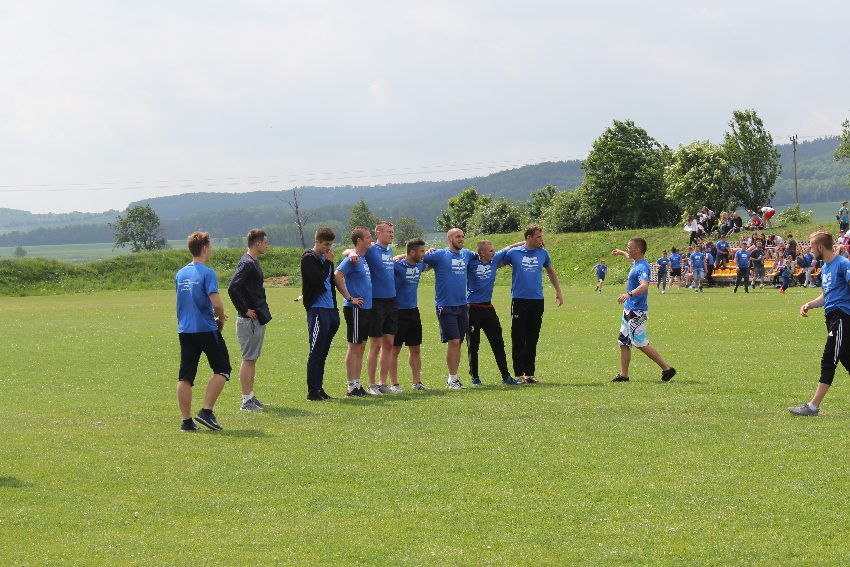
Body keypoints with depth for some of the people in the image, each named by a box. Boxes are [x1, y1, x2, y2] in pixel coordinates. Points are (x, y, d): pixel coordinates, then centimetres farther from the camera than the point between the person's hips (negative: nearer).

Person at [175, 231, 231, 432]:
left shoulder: (180, 274, 10)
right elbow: (216, 303, -21)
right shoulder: (207, 273, -12)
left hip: (184, 330, 6)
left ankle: (186, 420, 6)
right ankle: (206, 411, -4)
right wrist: (220, 319, 0)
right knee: (222, 370, 7)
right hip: (206, 330, -6)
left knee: (185, 377, 6)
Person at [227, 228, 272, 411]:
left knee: (252, 358, 14)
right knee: (248, 359, -6)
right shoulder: (246, 264, -17)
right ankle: (247, 400, -2)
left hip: (258, 318, 10)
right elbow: (233, 288, -26)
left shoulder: (254, 263, 14)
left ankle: (250, 397, 20)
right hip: (249, 320, -10)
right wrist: (245, 310, -20)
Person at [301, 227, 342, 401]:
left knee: (323, 352, 11)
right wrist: (328, 263, -10)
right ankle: (312, 391, -4)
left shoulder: (325, 259, 18)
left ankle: (319, 388, 16)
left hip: (330, 310, 8)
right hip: (317, 310, -8)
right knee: (316, 352, -7)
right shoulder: (308, 258, -7)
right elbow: (319, 279, -21)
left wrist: (335, 308, 19)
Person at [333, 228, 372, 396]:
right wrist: (349, 298, -20)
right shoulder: (352, 259, -13)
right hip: (355, 308, -9)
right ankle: (352, 387, -1)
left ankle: (357, 385, 15)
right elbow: (337, 276, -25)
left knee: (361, 347, 11)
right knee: (354, 347, -5)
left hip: (366, 308, 9)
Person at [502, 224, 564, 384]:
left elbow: (550, 271, 24)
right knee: (518, 339, -1)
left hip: (537, 301, 3)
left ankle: (530, 373, 13)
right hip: (519, 300, -3)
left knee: (532, 340, 6)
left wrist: (558, 291, 24)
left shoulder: (543, 253, 8)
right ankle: (519, 373, 5)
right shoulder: (514, 253, -1)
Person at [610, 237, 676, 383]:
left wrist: (629, 294, -53)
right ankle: (623, 375, 16)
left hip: (637, 311, -10)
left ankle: (667, 368, -4)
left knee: (640, 343, -10)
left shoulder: (642, 267, -20)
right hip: (629, 309, 10)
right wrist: (622, 253, 52)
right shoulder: (636, 263, 10)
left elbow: (644, 285, -38)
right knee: (623, 342, 11)